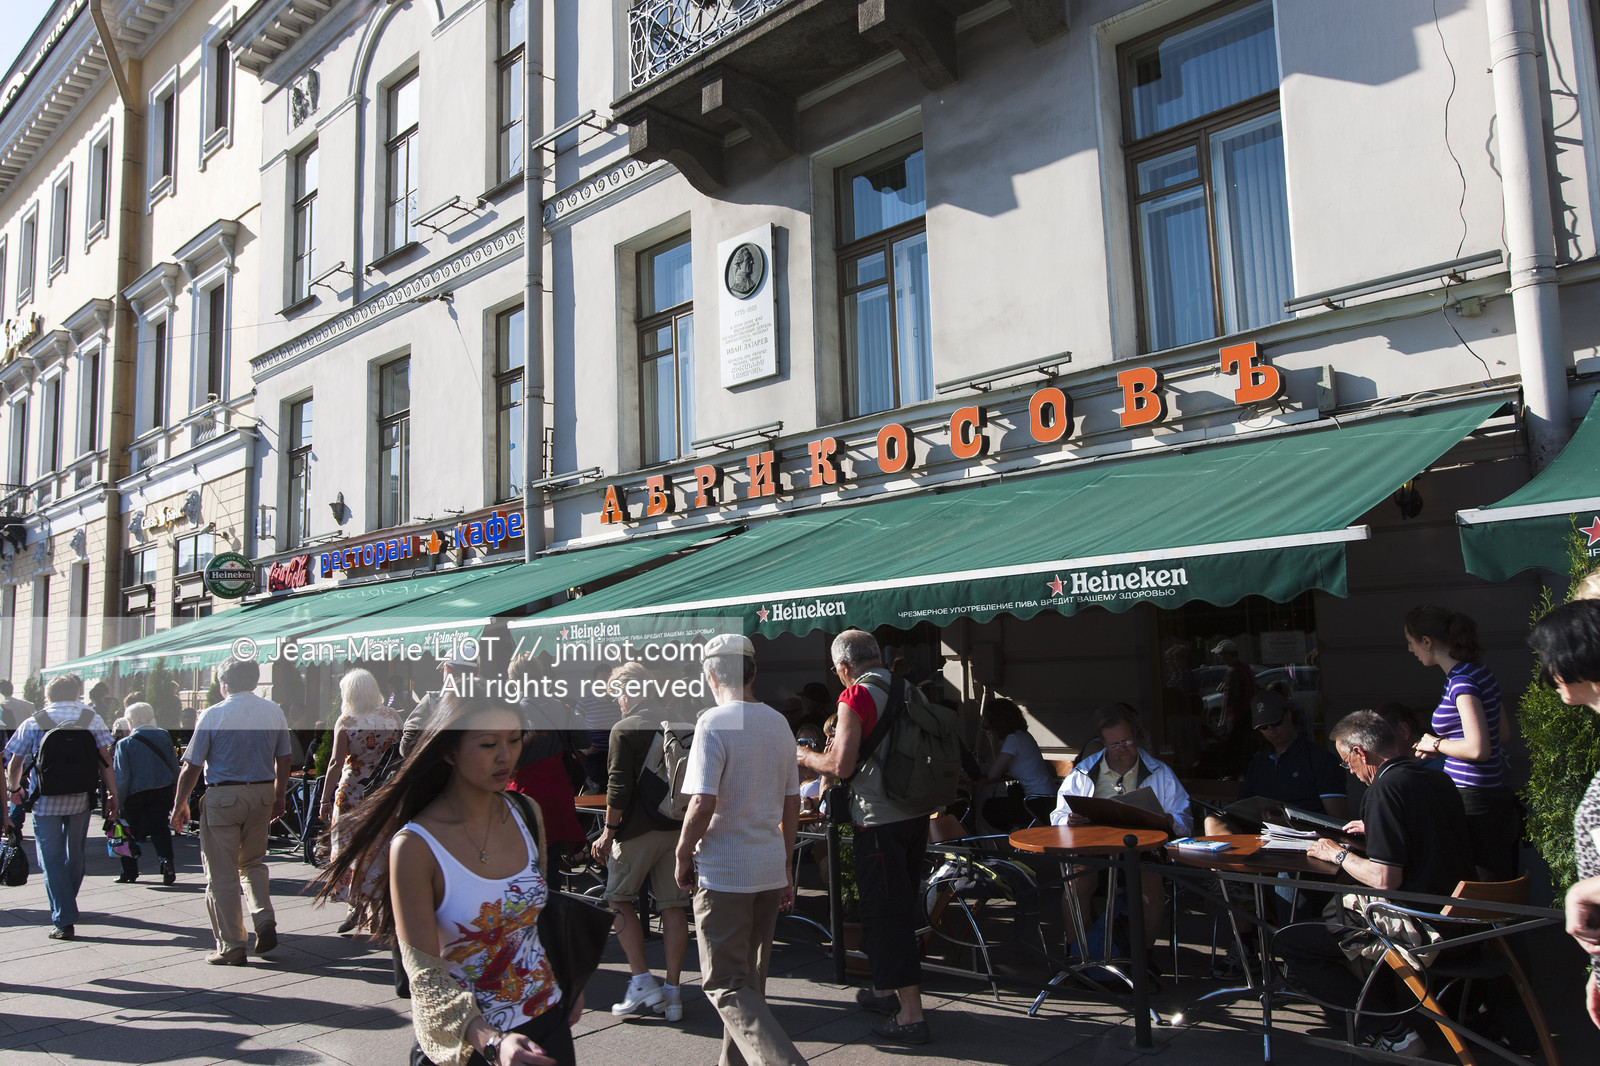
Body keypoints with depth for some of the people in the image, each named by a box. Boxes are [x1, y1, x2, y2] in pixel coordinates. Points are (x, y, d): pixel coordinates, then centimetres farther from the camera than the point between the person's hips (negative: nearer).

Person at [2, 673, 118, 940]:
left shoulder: (33, 722, 0)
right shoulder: (92, 719, 1)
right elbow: (105, 759, -4)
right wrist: (112, 794, 0)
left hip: (46, 800, -2)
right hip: (81, 799, 2)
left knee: (51, 860, 2)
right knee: (75, 855, 19)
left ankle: (63, 920, -5)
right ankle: (67, 906, 36)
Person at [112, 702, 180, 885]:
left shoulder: (125, 743, -12)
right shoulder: (164, 736, 0)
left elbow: (121, 777, -12)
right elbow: (174, 766, 7)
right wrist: (175, 793, 16)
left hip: (136, 794, -3)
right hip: (163, 790, 3)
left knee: (130, 831, 13)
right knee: (159, 827, 7)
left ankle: (130, 871, 20)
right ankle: (167, 861, -13)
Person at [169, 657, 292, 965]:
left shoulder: (213, 715, -9)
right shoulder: (274, 712, 3)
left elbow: (192, 767, -7)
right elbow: (283, 760, 9)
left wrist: (180, 805, 5)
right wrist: (279, 798, 20)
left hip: (222, 798, -4)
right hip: (262, 794, 4)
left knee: (222, 875, 5)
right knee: (253, 863, 22)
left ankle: (232, 946, 9)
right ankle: (265, 920, 3)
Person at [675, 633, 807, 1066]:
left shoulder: (714, 722, -13)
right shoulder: (778, 723, 8)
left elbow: (703, 804, -21)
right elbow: (791, 803, 12)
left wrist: (682, 855, -6)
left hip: (723, 870, -7)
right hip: (770, 869, 7)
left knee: (724, 984, -2)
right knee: (751, 978, 18)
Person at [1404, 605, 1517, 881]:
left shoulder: (1462, 682, -17)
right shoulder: (1478, 673, 12)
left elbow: (1478, 749, -25)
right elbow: (1501, 733, 22)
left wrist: (1436, 744, -8)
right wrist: (1441, 745, 15)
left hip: (1474, 804, -10)